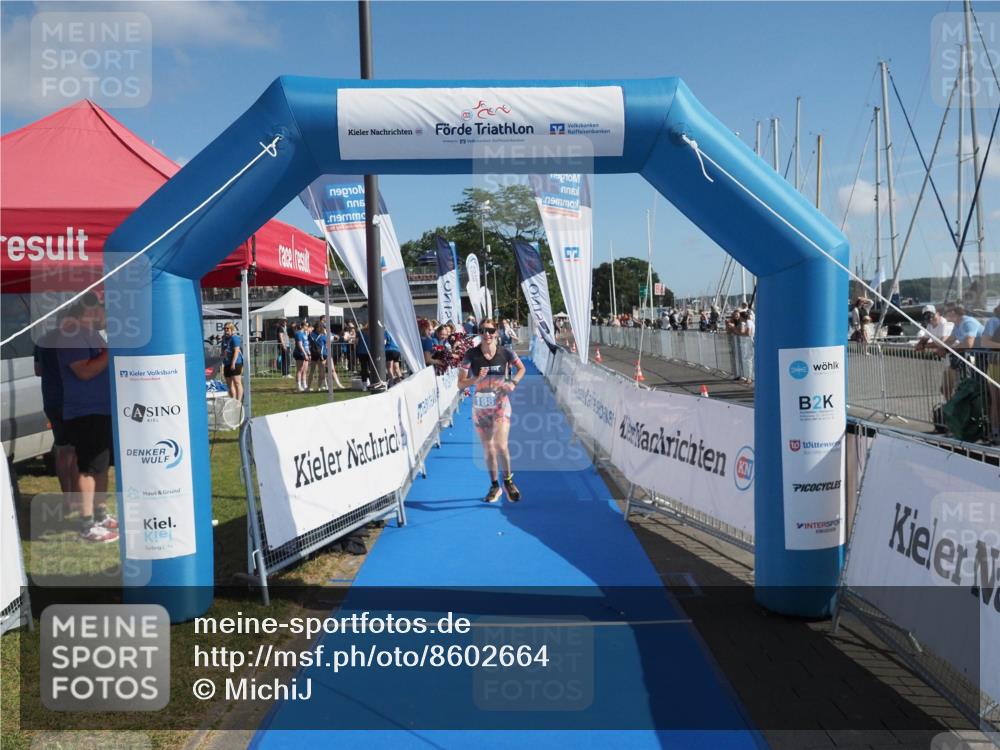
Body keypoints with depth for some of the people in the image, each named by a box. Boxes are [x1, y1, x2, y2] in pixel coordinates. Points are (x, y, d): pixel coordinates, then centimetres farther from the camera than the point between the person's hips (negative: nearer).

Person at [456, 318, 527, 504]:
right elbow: (460, 385, -7)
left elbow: (521, 368, 13)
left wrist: (513, 382, -4)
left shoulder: (505, 353, -7)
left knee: (501, 445, -14)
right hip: (480, 405, 1)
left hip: (500, 402, -1)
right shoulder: (471, 355, -7)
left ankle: (508, 480, 10)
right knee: (488, 448, 8)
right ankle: (494, 486, 25)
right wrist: (477, 378, -23)